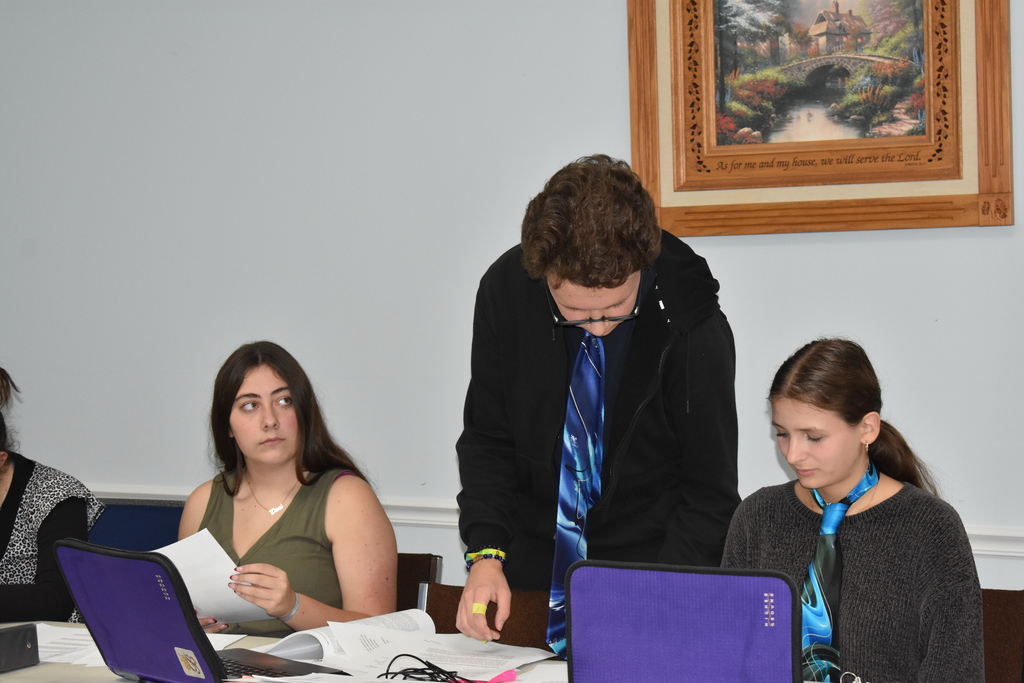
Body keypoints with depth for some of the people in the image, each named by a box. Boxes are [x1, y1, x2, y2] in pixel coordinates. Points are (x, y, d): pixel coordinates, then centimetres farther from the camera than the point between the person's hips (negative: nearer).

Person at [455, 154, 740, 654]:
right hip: (532, 571, 3)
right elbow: (487, 439, 1)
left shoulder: (694, 329, -20)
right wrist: (485, 555, -12)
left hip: (654, 559, -2)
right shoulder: (506, 290, -11)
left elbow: (709, 492, -12)